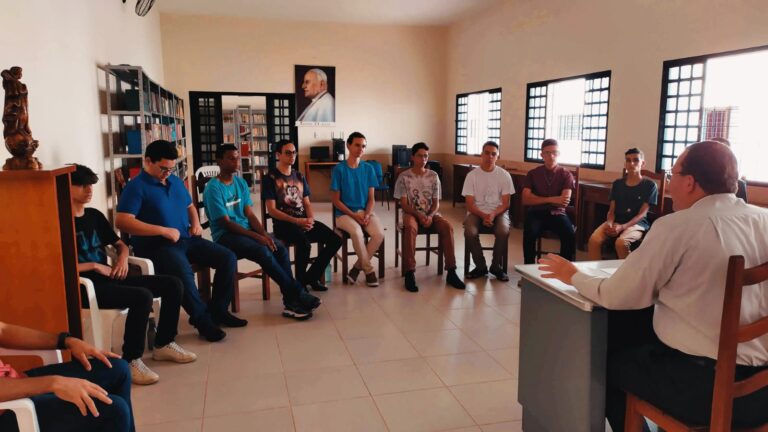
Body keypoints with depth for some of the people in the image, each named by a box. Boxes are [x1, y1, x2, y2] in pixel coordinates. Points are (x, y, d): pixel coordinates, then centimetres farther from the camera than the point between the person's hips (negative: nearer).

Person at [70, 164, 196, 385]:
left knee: (173, 284, -2)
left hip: (109, 278, 8)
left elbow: (120, 244, 24)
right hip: (85, 286, -8)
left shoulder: (94, 215, 15)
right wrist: (94, 266, -15)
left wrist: (122, 258, 2)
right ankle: (131, 361, -19)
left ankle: (163, 344, 11)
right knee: (142, 296, -33)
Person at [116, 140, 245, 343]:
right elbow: (123, 222, -20)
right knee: (182, 270, -37)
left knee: (228, 258, -7)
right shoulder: (136, 187, -8)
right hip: (156, 245, -7)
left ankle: (218, 310, 4)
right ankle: (203, 319, -18)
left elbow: (190, 206, 30)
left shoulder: (176, 181, 16)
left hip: (187, 239, 8)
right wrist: (164, 230, -22)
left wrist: (196, 223, 7)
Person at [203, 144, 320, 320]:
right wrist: (257, 237, -22)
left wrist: (264, 234, -12)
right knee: (263, 251, -31)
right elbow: (226, 223, -15)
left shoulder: (241, 183, 10)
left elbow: (250, 215, 6)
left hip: (246, 230, 6)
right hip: (225, 235, -6)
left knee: (280, 248, -19)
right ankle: (298, 293, -21)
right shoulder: (213, 188, -11)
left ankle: (290, 303, -20)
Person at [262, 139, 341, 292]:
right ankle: (300, 282, -10)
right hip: (284, 224, -6)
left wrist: (310, 219, -7)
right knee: (304, 244, -36)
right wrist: (296, 221, -18)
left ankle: (311, 277, 2)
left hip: (304, 221, 6)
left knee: (335, 240, -13)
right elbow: (272, 210, -9)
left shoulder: (299, 177, 17)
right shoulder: (270, 178, -2)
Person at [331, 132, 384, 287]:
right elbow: (336, 200, -5)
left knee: (379, 234, -26)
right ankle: (369, 270, -13)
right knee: (356, 232, -35)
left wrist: (367, 214, -12)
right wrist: (354, 215, -15)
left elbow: (371, 198, 7)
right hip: (344, 213, -3)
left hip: (365, 211, 4)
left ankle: (357, 267, -6)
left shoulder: (368, 169, 6)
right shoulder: (339, 169, -5)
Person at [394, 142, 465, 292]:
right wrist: (419, 215, -22)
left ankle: (451, 272, -24)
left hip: (431, 214, 3)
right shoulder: (404, 177, -1)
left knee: (447, 226, -28)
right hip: (411, 213, -3)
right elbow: (404, 204, -5)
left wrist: (430, 216, -17)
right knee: (410, 227, -38)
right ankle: (409, 273, -37)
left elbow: (436, 202, 4)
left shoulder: (433, 176, 6)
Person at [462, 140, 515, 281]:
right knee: (470, 232, -31)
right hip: (477, 212, 0)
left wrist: (493, 215, -21)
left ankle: (496, 266, -8)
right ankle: (480, 266, -7)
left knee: (503, 231, -32)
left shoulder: (504, 175, -1)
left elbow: (505, 204, -2)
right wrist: (483, 216, -22)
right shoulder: (472, 175, -1)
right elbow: (470, 204, -4)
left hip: (498, 212, 0)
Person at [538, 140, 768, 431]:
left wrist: (573, 276, 7)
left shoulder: (676, 226, -16)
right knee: (634, 337, 27)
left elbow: (616, 296, -11)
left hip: (704, 384, -6)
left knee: (608, 360, 18)